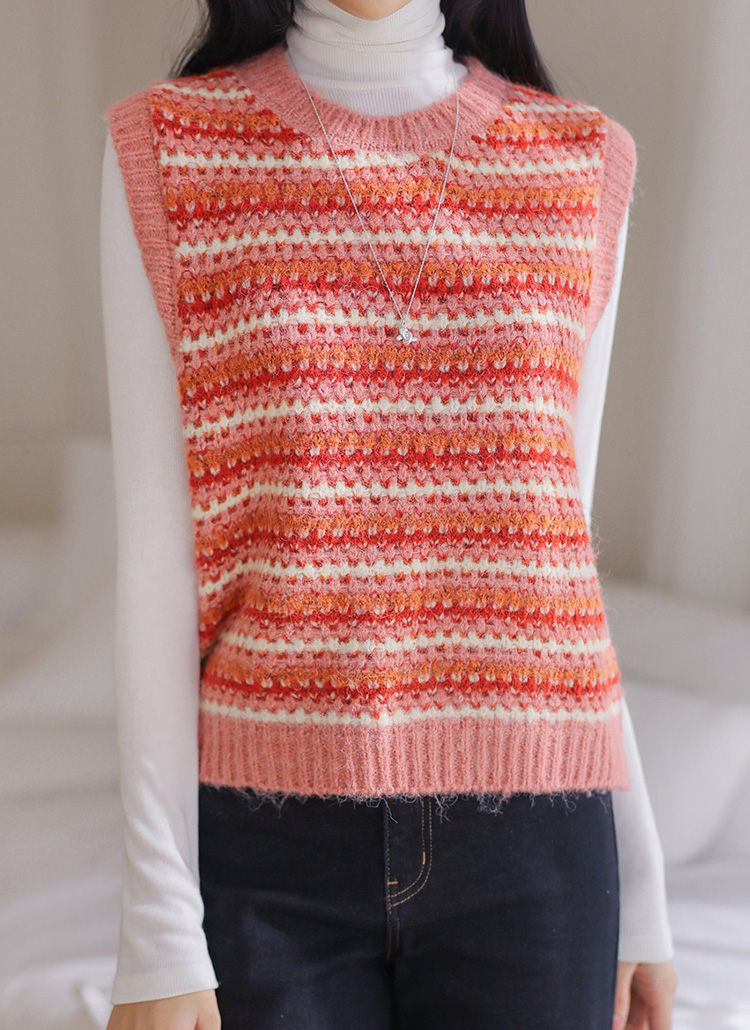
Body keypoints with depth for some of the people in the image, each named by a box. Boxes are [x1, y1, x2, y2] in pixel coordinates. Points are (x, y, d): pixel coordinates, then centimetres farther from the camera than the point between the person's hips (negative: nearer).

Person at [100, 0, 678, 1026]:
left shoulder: (584, 160, 6)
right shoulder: (168, 144, 0)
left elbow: (558, 541, 8)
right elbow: (155, 548, -4)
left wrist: (639, 882, 9)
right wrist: (160, 925, -7)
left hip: (530, 833, 2)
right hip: (268, 837, -1)